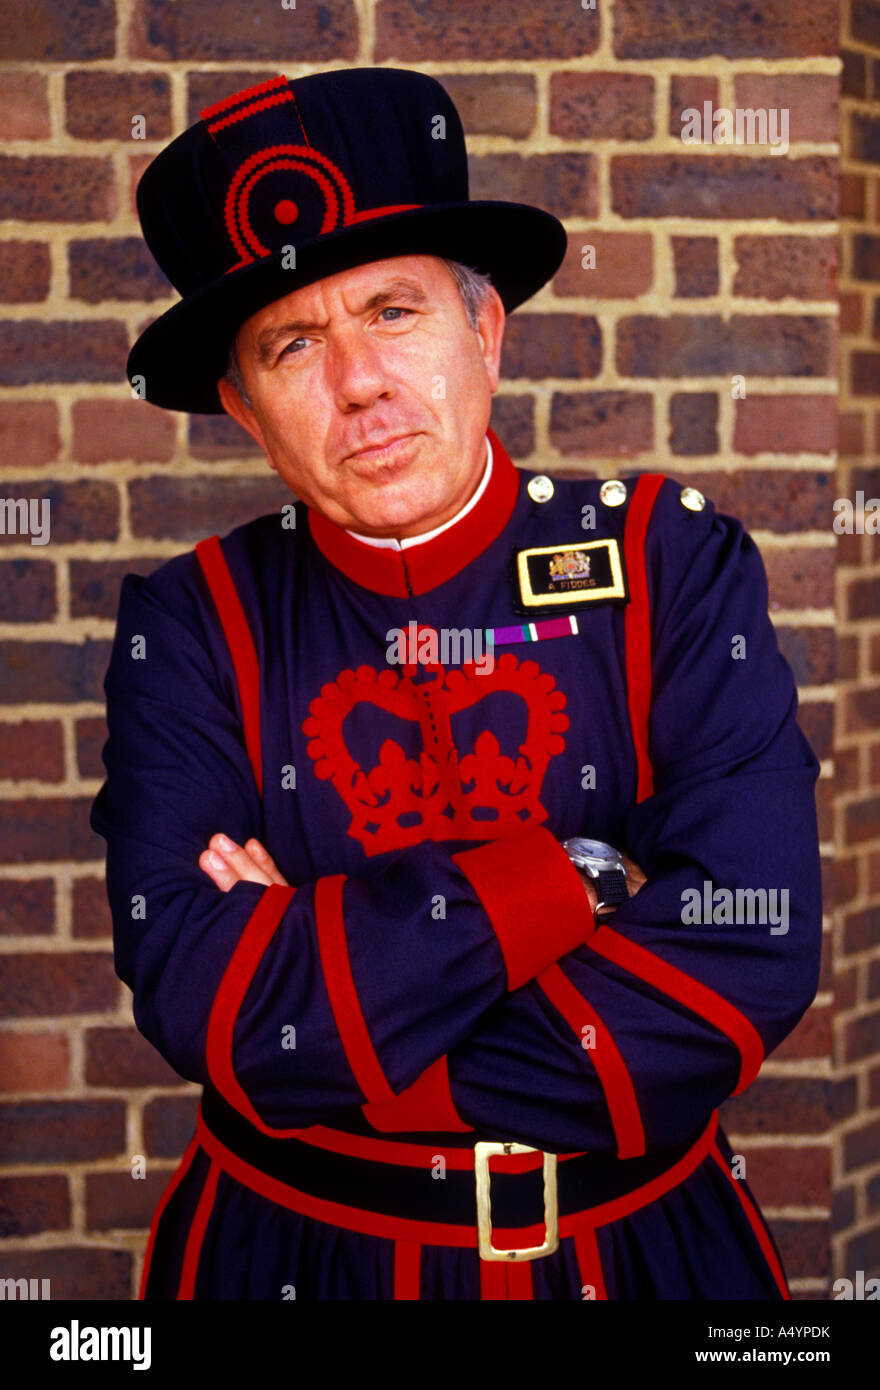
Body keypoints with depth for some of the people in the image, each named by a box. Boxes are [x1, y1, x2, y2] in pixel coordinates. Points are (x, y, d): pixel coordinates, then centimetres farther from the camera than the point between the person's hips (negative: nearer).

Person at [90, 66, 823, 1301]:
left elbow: (744, 964, -22)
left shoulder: (672, 565, -13)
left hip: (641, 1245, 0)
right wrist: (569, 878, -23)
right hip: (291, 1248, 1)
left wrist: (316, 1002, -20)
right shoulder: (192, 626, -10)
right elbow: (195, 1000, -21)